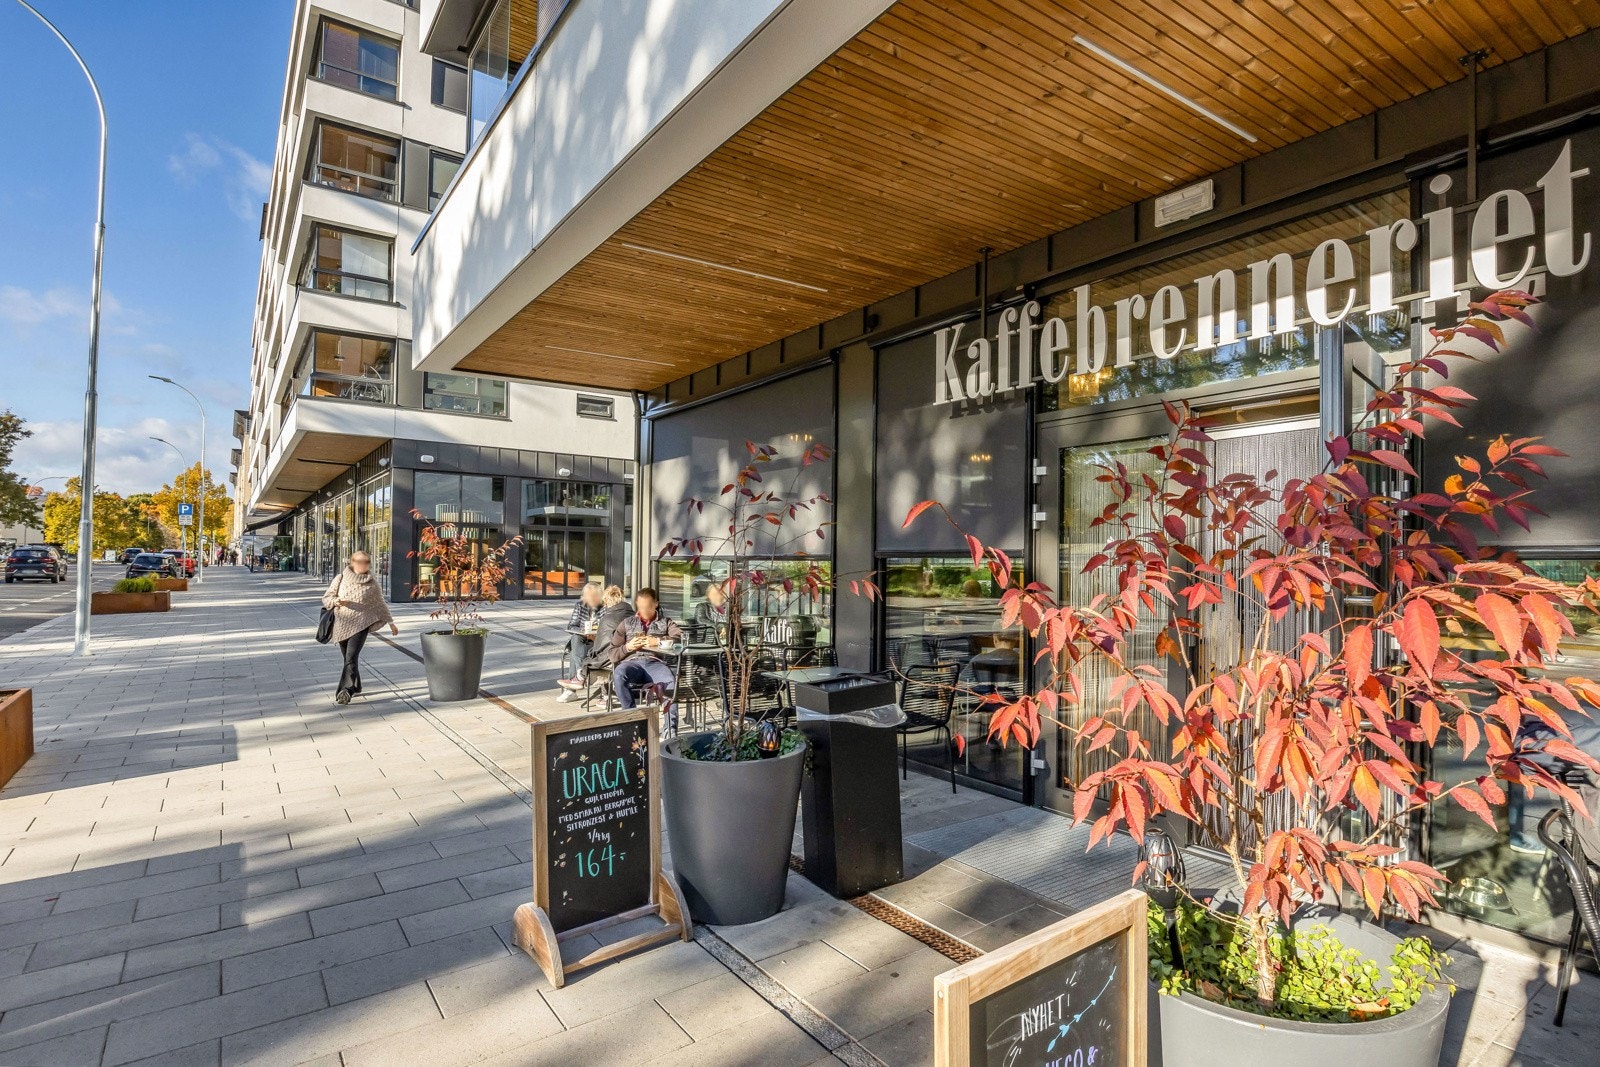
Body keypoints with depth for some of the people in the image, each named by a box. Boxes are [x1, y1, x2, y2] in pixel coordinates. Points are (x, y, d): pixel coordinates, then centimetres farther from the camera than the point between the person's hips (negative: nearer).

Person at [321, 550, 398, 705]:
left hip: (361, 624, -3)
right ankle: (355, 686, 28)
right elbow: (326, 598, 9)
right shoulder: (340, 579, 5)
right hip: (342, 625, 3)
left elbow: (380, 604, 13)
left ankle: (346, 690, -26)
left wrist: (390, 623, 16)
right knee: (348, 657, 12)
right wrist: (336, 601, -14)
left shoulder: (372, 585, 3)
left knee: (351, 657, -18)